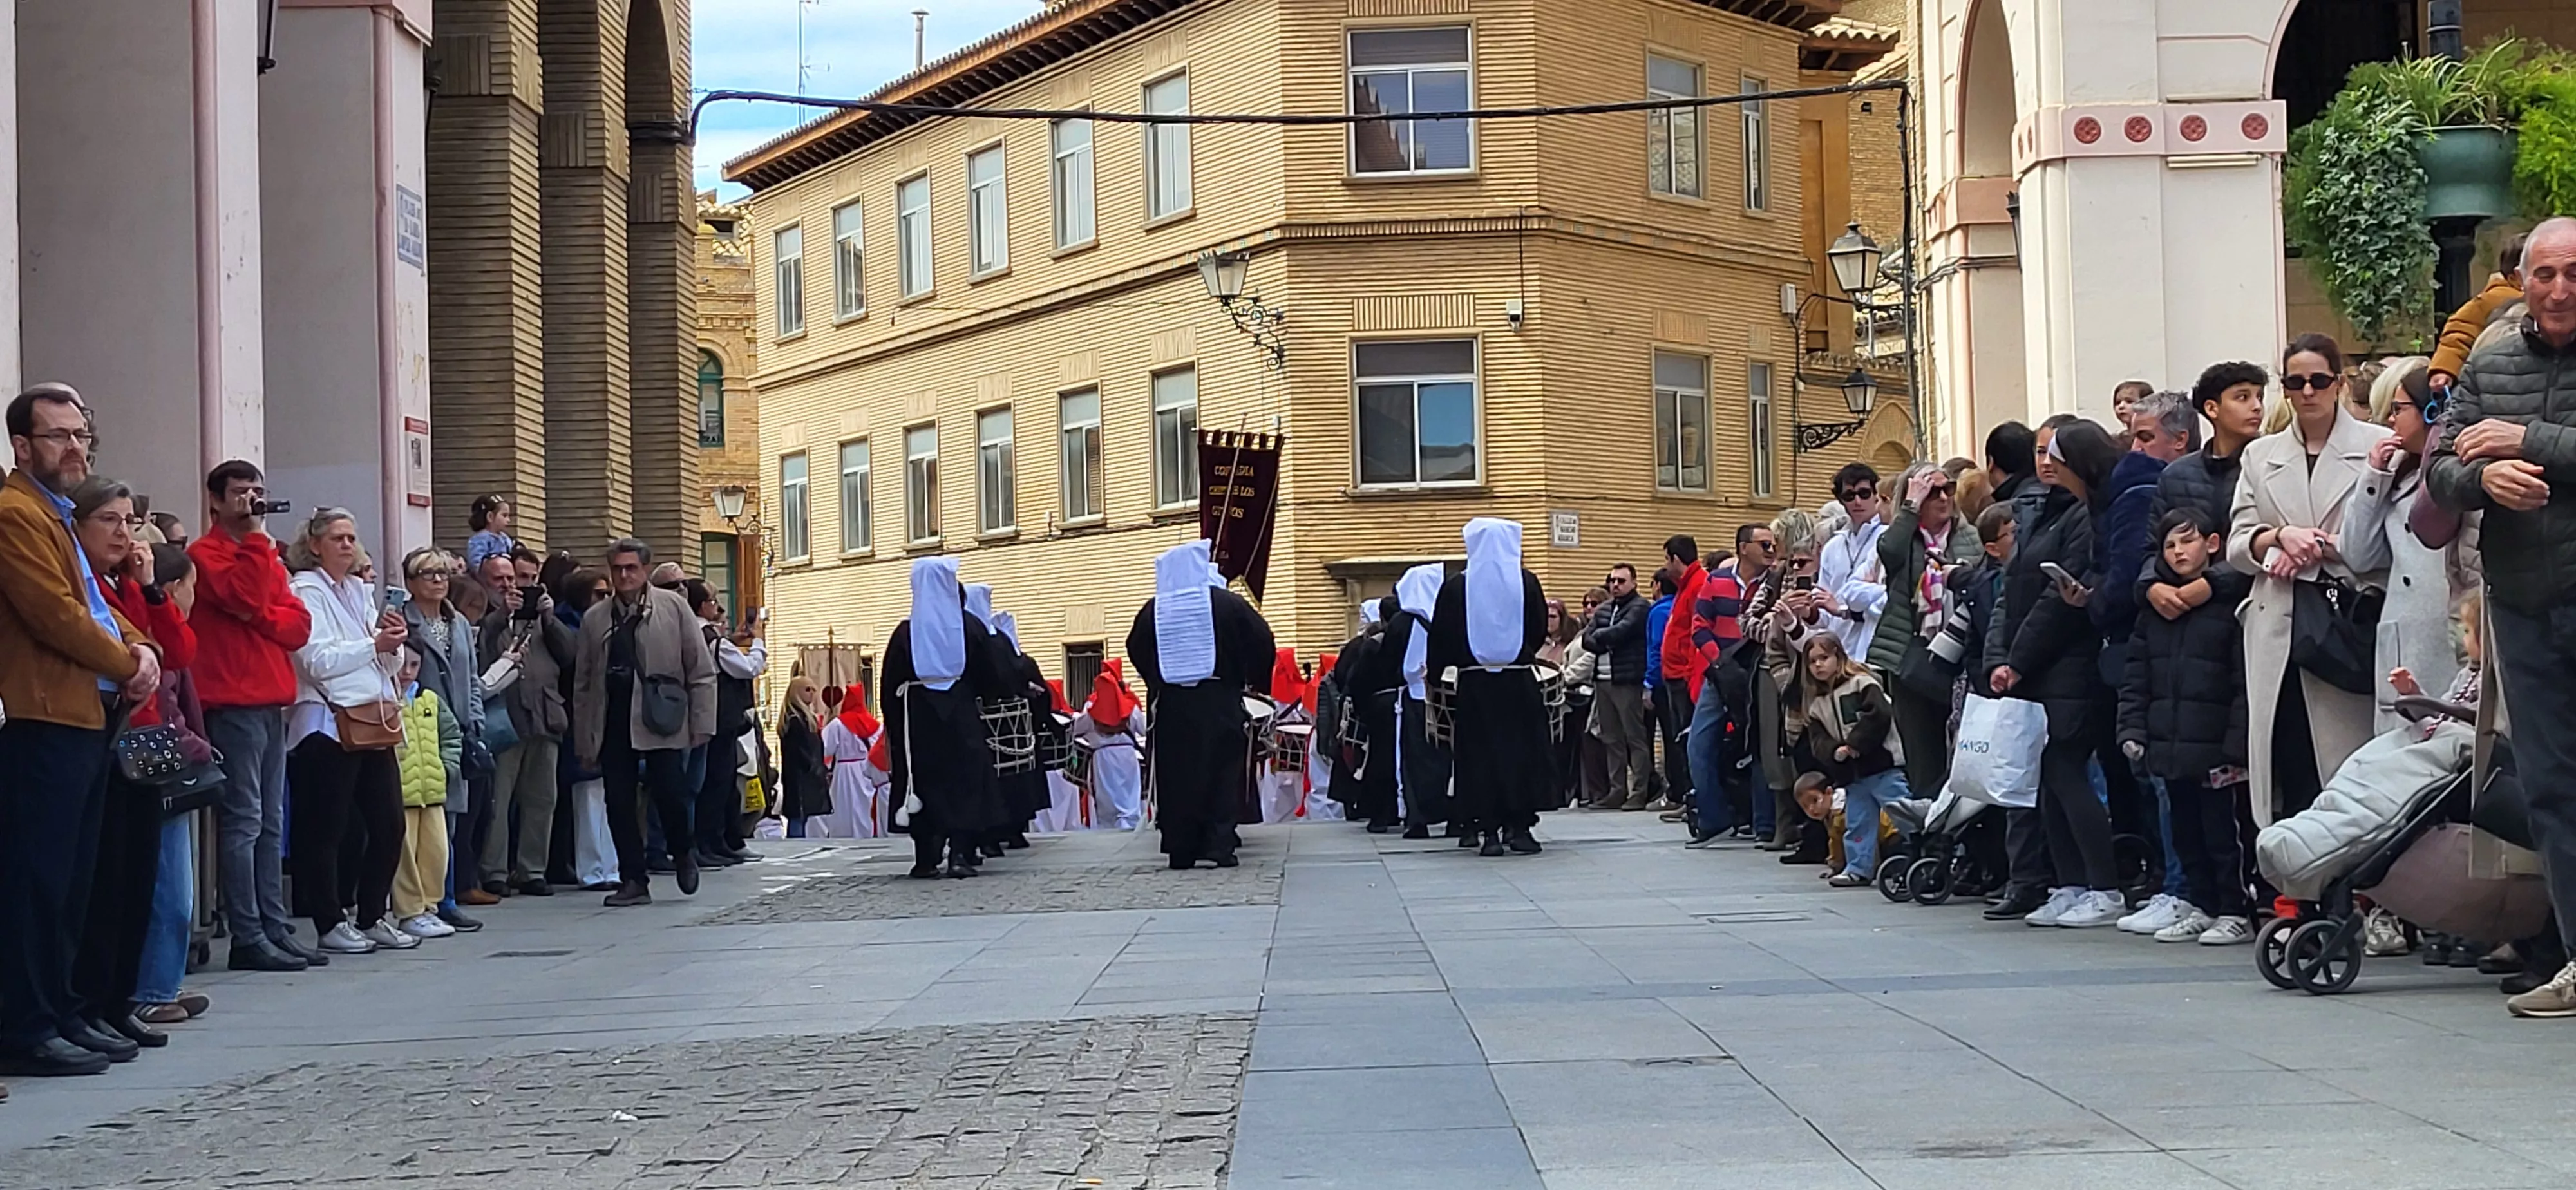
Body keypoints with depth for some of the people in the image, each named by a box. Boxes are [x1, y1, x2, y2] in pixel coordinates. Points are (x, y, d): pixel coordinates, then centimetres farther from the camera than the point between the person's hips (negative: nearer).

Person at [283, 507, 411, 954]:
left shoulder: (362, 591, 18)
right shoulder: (306, 591, -3)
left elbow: (391, 664, 18)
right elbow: (318, 661, -15)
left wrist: (394, 642, -3)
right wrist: (374, 645, -14)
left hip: (376, 721, 8)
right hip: (331, 724, -7)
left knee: (389, 824, 8)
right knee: (328, 829, -3)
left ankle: (372, 918, 19)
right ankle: (331, 926, 4)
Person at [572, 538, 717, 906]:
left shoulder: (673, 607, 4)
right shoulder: (595, 618, 12)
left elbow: (702, 671, 3)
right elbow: (583, 683, 14)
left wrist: (701, 724, -4)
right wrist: (584, 741, 10)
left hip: (663, 723, -3)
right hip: (614, 724, 3)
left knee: (670, 796, -9)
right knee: (619, 805, 1)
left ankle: (683, 855, 20)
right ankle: (633, 880, 11)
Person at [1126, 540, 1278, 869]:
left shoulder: (1154, 611, 2)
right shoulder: (1228, 604, -3)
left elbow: (1136, 653, 11)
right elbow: (1263, 644, -1)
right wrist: (1256, 682, 13)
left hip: (1170, 706, 2)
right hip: (1220, 703, -2)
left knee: (1176, 776, 5)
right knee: (1222, 772, 4)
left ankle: (1181, 848, 5)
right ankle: (1219, 841, -5)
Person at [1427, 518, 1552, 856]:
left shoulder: (1455, 587, -3)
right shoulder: (1526, 582, -1)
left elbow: (1441, 640, 0)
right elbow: (1540, 630, 10)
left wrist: (1435, 673, 12)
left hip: (1474, 685, 0)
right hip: (1520, 683, 1)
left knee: (1481, 756, 3)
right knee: (1522, 752, 7)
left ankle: (1490, 830, 0)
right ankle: (1520, 826, 5)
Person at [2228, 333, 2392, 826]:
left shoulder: (2376, 445, 2)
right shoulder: (2260, 456, 16)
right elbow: (2237, 547, 10)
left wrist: (2322, 547, -10)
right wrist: (2282, 536, -7)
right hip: (2278, 627, 3)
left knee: (2348, 765, -5)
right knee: (2288, 764, 1)